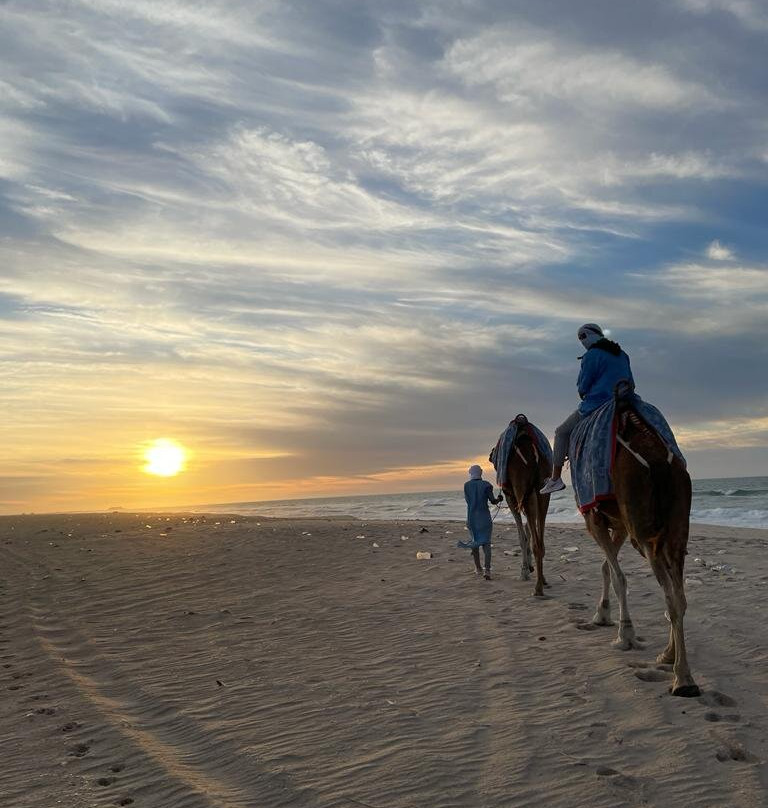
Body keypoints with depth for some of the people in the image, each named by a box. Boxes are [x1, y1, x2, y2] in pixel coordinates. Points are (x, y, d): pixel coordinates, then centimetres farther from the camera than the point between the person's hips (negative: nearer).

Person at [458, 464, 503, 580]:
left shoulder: (467, 485, 0)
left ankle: (478, 568, 25)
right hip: (484, 517, -2)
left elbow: (467, 499, 9)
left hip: (471, 517, 2)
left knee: (475, 541, 17)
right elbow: (493, 501, -4)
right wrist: (499, 498, 14)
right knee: (486, 543, -2)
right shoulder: (486, 485, -5)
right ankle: (487, 570, -16)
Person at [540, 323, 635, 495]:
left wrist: (584, 393, 13)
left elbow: (582, 387, -7)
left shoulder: (591, 356, -8)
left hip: (595, 407, -7)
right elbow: (631, 384, 20)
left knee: (562, 432, 7)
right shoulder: (622, 355, 14)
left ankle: (555, 478, 1)